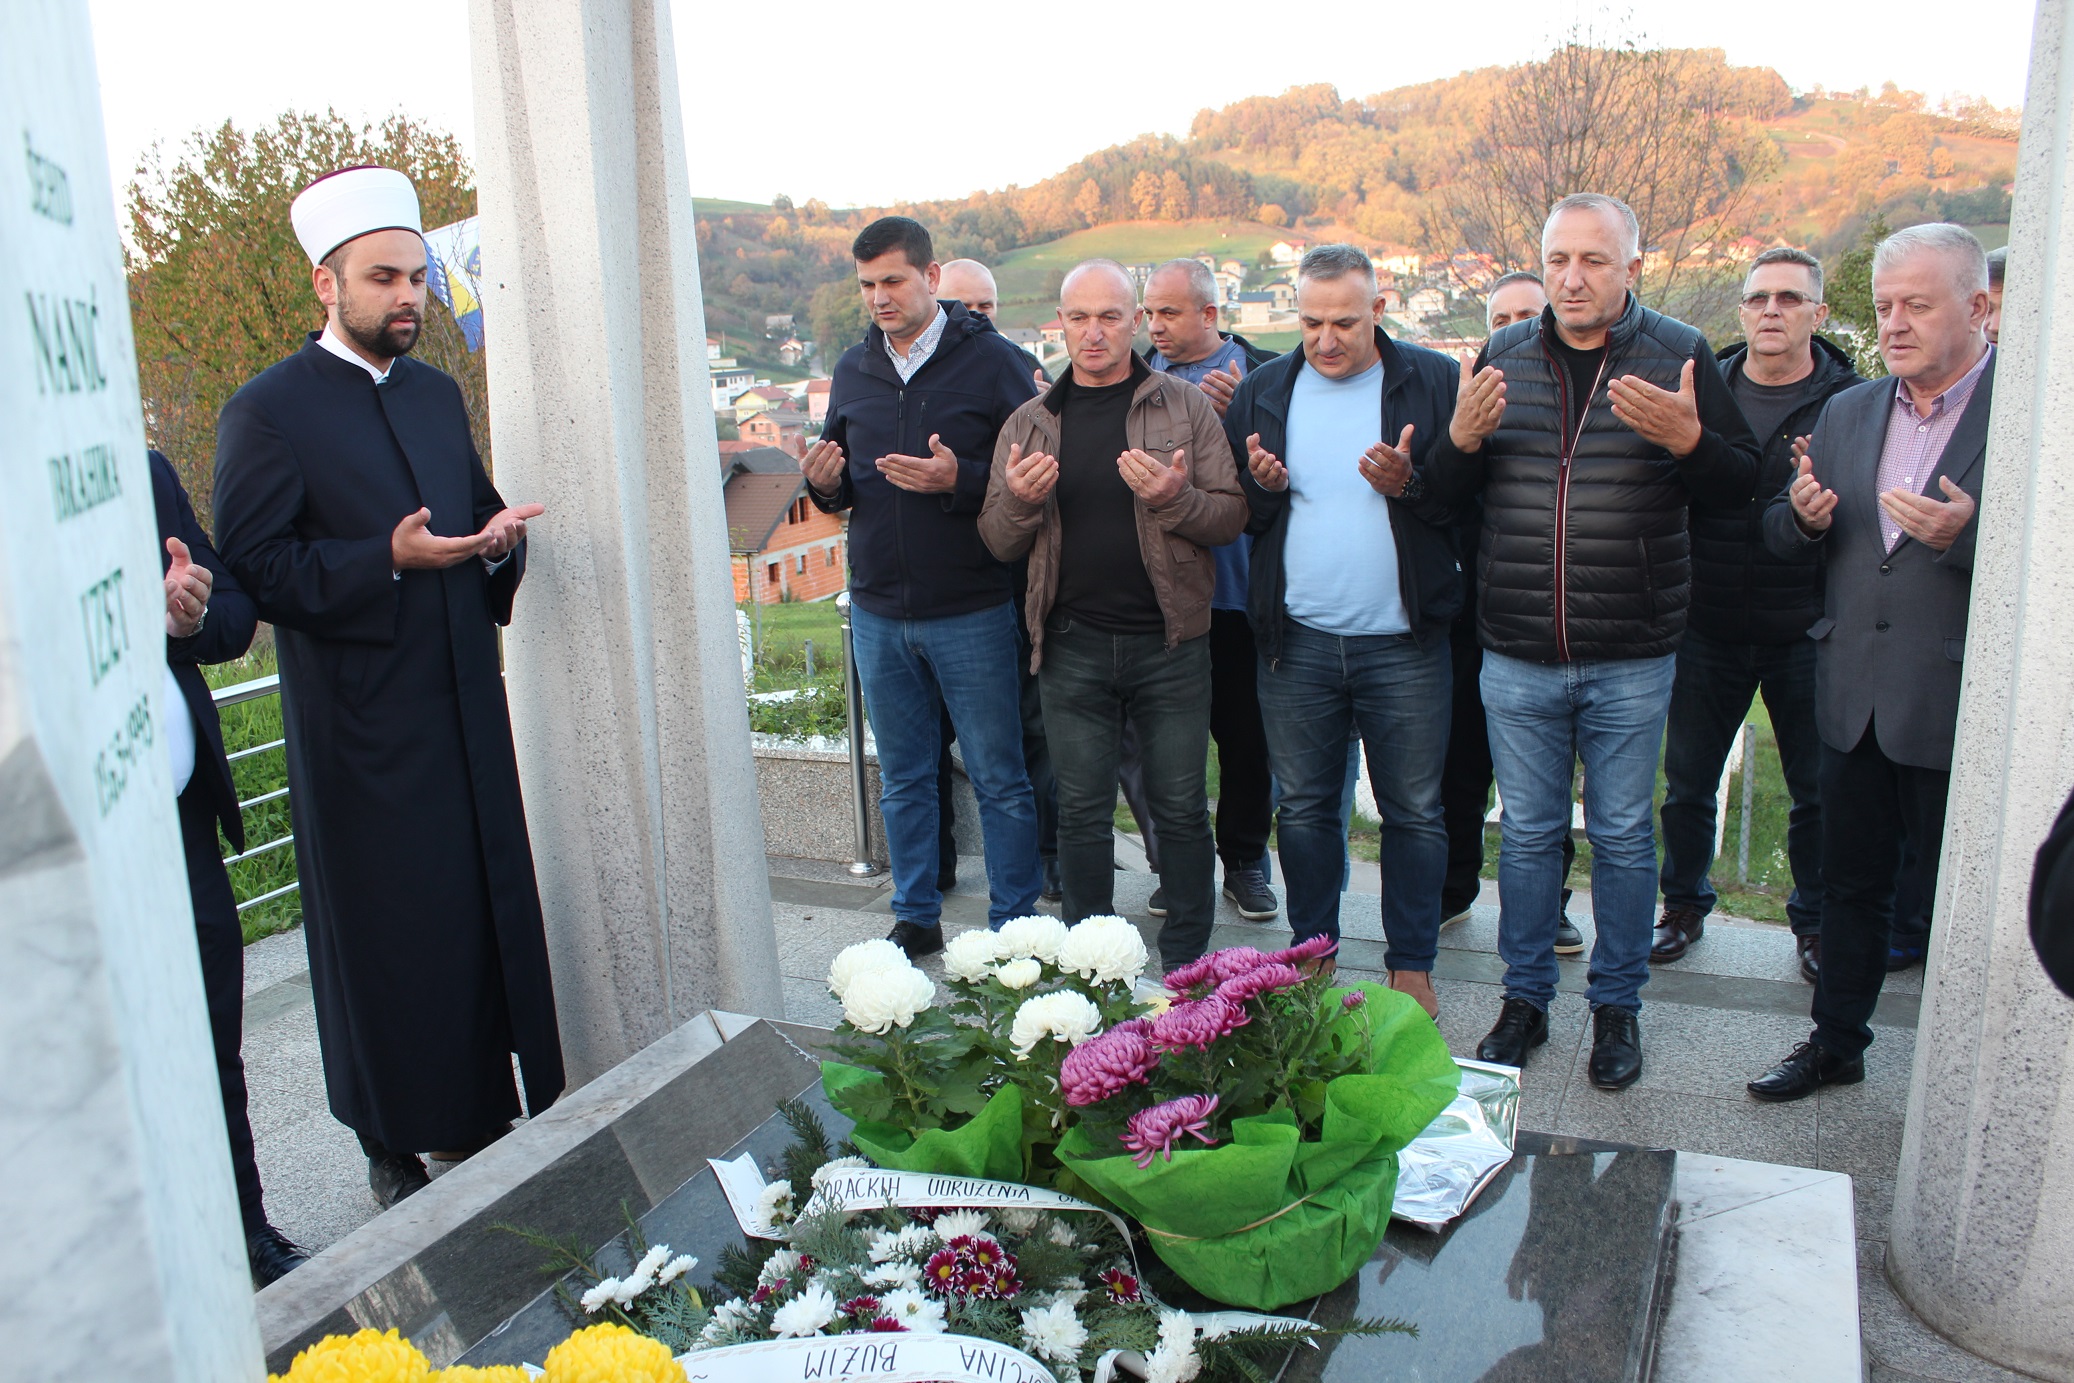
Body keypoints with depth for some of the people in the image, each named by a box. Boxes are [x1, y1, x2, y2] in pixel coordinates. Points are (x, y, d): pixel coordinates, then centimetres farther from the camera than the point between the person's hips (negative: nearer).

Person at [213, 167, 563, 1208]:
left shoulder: (436, 394, 14)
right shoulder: (267, 412, -7)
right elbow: (253, 571, -13)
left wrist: (497, 540, -2)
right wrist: (389, 559, -24)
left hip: (465, 704, 6)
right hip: (360, 723, -6)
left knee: (491, 915, 11)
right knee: (384, 937, 4)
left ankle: (481, 1121, 27)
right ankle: (393, 1148, 20)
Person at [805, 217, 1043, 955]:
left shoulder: (992, 361, -6)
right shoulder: (853, 369, 9)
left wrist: (959, 479, -25)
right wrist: (826, 484, -5)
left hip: (972, 611, -5)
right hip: (877, 610, 5)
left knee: (998, 778, 5)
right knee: (902, 779, 15)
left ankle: (1013, 924, 19)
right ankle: (916, 916, 30)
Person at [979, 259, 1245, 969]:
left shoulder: (1186, 408, 1)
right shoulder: (1029, 423, 7)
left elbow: (1233, 515, -2)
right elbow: (997, 542, 8)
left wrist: (1174, 498, -22)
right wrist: (1019, 501, -14)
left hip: (1169, 641, -1)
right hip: (1072, 646, 2)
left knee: (1180, 806, 7)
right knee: (1081, 811, 10)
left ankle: (1185, 963, 22)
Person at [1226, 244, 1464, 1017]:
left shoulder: (1433, 383, -2)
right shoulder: (1262, 392, 6)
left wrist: (1410, 485, -20)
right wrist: (1259, 485, -12)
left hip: (1403, 642, -2)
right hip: (1296, 641, 2)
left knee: (1414, 811, 7)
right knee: (1304, 808, 12)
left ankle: (1412, 966, 22)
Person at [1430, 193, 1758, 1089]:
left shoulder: (1680, 355, -2)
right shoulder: (1502, 356, 5)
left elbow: (1741, 484, -1)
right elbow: (1448, 493, 9)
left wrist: (1687, 440, -21)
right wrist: (1462, 439, -12)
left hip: (1631, 661, -1)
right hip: (1517, 657, 2)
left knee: (1623, 836, 10)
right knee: (1526, 832, 12)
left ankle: (1617, 1006, 27)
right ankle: (1525, 997, 28)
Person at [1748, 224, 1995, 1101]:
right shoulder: (1848, 413, 9)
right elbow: (1781, 537, 12)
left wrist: (1968, 533, -28)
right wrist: (1804, 517, -9)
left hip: (1957, 707, -5)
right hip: (1853, 696, 5)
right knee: (1851, 885, 18)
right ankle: (1836, 1042, 34)